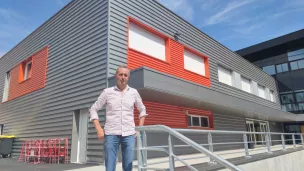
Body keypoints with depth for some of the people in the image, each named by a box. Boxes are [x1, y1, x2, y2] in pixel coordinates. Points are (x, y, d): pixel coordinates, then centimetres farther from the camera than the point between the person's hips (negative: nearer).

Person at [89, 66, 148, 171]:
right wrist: (99, 129, -3)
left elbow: (142, 110, 19)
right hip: (111, 134, -1)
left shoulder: (134, 92, 7)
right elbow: (93, 110, 7)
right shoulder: (107, 92, 2)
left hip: (129, 134, 2)